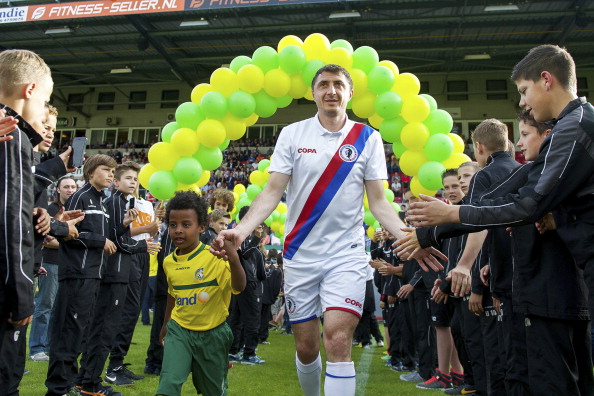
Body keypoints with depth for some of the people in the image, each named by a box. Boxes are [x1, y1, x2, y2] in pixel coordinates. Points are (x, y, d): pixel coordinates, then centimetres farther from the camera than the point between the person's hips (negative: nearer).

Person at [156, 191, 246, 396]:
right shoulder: (168, 262, -2)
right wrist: (166, 324, 25)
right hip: (179, 330, 3)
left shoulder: (215, 256, -18)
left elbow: (239, 287, -31)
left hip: (212, 333, -2)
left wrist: (234, 260, -49)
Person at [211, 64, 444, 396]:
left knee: (338, 342, -13)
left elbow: (378, 201, 0)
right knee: (306, 347, 10)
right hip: (300, 255, 1)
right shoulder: (292, 134, 3)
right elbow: (273, 192, -3)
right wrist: (241, 230, -18)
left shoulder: (368, 138, 2)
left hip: (347, 255, -1)